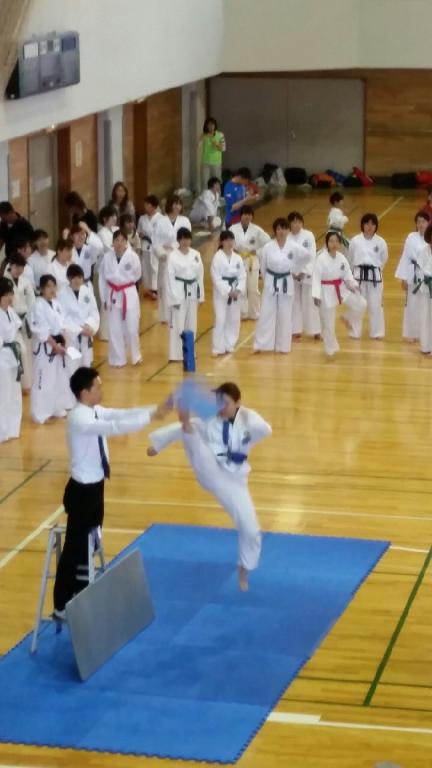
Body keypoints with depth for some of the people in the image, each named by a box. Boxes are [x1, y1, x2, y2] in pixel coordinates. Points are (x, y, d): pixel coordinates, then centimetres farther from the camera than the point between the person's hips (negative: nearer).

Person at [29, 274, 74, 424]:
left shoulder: (56, 304, 8)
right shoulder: (38, 306, -17)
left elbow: (62, 326, 12)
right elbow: (41, 331, -21)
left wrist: (63, 344, -1)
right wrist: (55, 345, -20)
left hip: (58, 346, 9)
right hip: (44, 347, -9)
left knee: (59, 377, 17)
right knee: (43, 379, -5)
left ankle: (56, 409, 32)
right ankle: (40, 414, 2)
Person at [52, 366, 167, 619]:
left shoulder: (95, 411, 4)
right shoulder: (80, 418, -27)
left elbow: (121, 414, 2)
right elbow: (116, 427, -36)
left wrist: (155, 409, -11)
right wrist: (150, 417, -32)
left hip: (94, 487, 10)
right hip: (82, 491, -10)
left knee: (89, 545, 21)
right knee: (75, 547, 0)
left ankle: (81, 595, 37)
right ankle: (62, 606, 9)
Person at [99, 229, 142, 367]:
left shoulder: (132, 257, -11)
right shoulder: (107, 257, -4)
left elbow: (136, 275, 1)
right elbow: (102, 278, 4)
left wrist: (124, 280, -2)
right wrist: (104, 298, 6)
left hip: (129, 294, -2)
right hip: (113, 295, 2)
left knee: (132, 328, 3)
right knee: (115, 330, 7)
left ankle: (136, 356, 25)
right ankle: (118, 359, 19)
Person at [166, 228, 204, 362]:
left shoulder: (196, 254, 5)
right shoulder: (173, 256, -9)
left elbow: (200, 275, 9)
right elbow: (170, 278, -10)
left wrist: (201, 295, 8)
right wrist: (174, 298, -13)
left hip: (192, 292, 5)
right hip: (179, 292, -5)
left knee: (191, 324, 13)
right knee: (178, 324, -5)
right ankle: (176, 355, 0)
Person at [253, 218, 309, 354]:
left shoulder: (293, 247, -7)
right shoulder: (268, 247, -8)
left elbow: (306, 256, 8)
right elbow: (263, 267, 3)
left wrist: (296, 270, 9)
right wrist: (269, 280, 7)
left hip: (286, 284, 1)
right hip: (271, 283, -1)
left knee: (285, 315, 8)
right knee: (266, 314, 1)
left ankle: (283, 345, 19)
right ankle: (261, 345, 7)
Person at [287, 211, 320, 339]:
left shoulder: (309, 236, -6)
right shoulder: (287, 238, -4)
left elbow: (312, 256, -6)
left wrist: (304, 272, -14)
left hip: (307, 273, -1)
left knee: (310, 301, 0)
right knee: (294, 301, 8)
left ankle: (315, 330, 6)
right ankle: (296, 329, 18)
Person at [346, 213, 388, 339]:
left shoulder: (380, 242, -2)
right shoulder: (355, 241, -3)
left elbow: (383, 259, 11)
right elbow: (350, 259, 9)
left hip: (374, 276, 0)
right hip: (358, 275, 0)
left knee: (375, 305, 5)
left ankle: (377, 332, 18)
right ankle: (355, 331, 20)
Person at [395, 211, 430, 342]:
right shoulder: (411, 238, -3)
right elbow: (406, 257, 1)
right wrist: (404, 278, -1)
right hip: (414, 276, 0)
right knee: (413, 306, 7)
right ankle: (412, 333, 21)